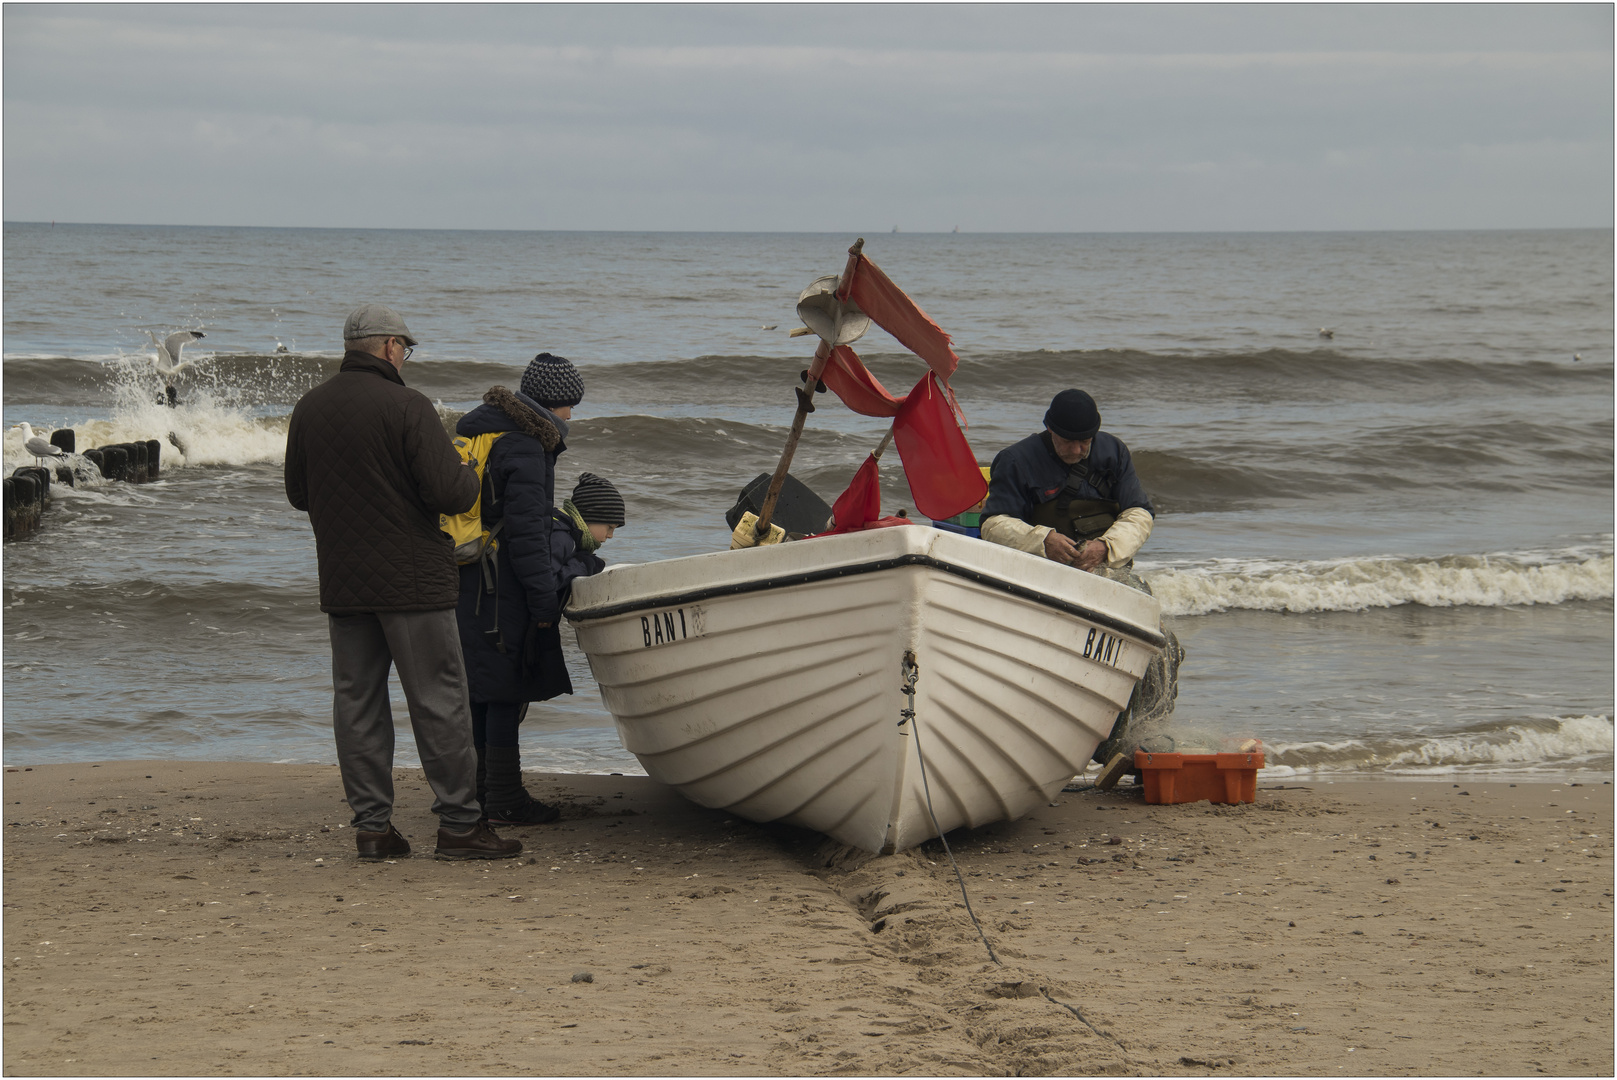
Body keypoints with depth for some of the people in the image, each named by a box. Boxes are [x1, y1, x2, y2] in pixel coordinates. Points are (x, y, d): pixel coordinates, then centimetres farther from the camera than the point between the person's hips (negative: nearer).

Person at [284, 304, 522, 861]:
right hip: (411, 580, -6)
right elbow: (449, 492, -18)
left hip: (341, 584, 6)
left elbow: (298, 494, 17)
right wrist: (470, 475, 4)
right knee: (439, 700, 0)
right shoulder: (406, 406, -13)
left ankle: (372, 825, 9)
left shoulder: (308, 408, 7)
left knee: (357, 701, 9)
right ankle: (459, 822, 1)